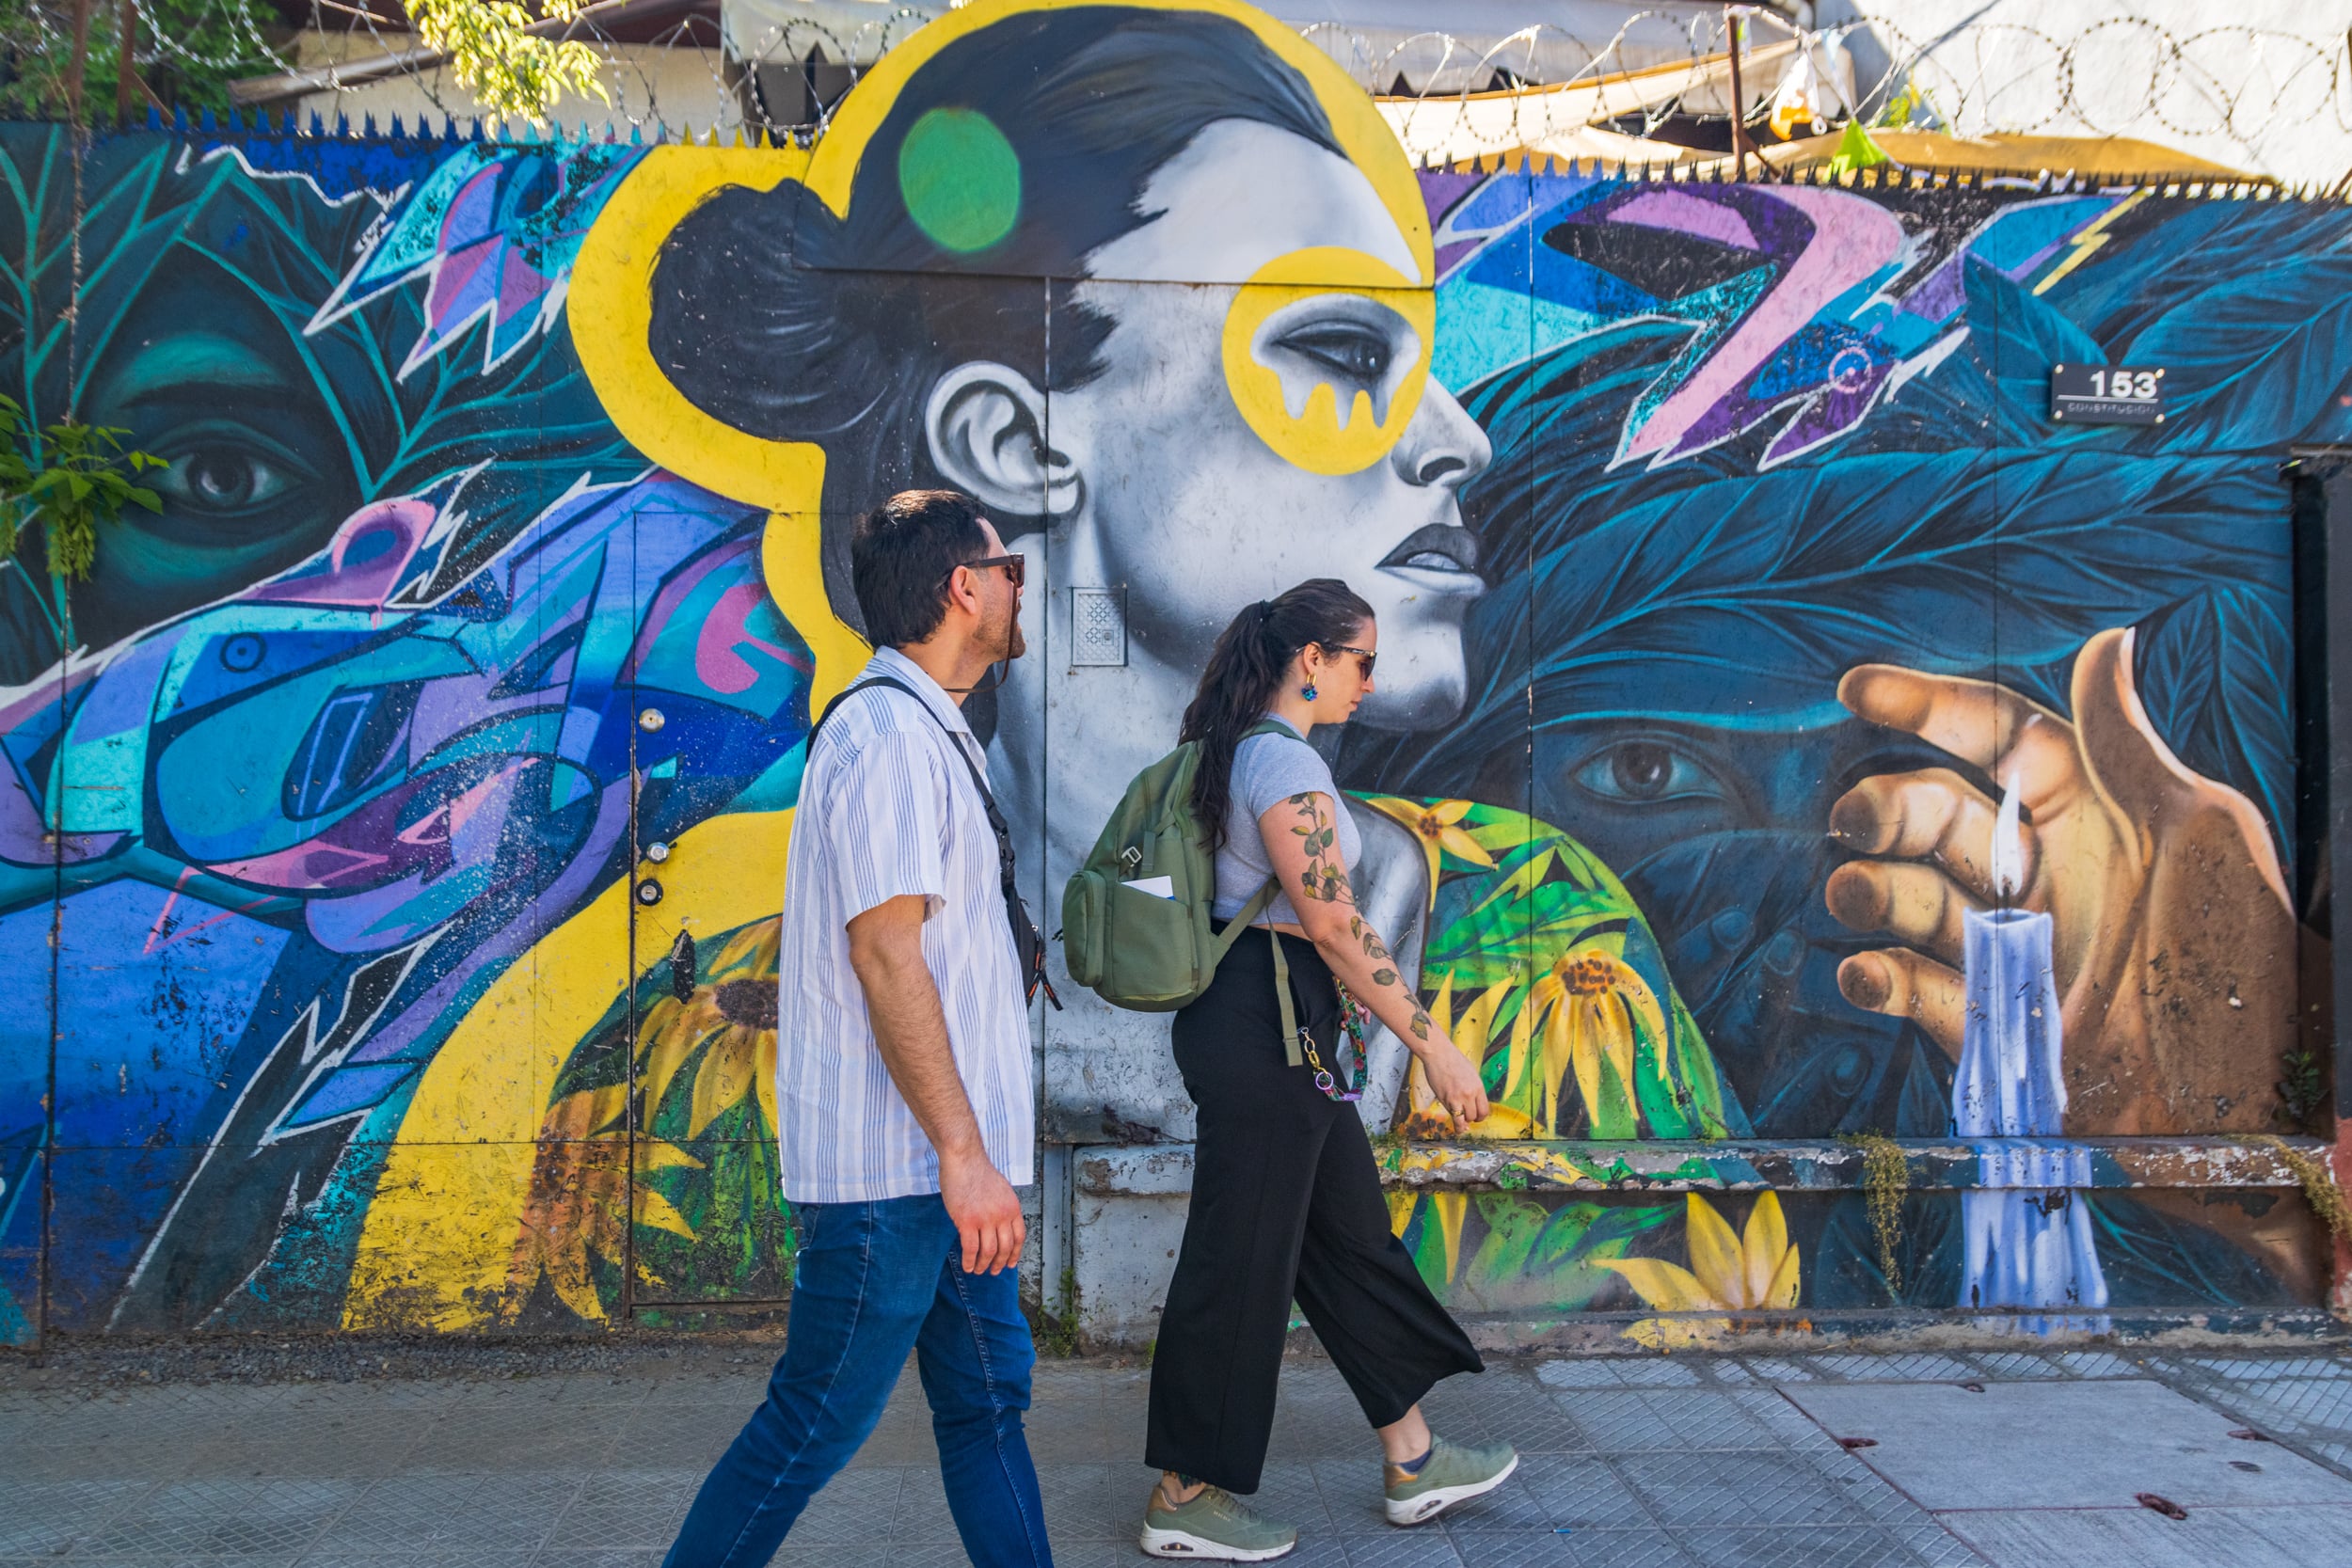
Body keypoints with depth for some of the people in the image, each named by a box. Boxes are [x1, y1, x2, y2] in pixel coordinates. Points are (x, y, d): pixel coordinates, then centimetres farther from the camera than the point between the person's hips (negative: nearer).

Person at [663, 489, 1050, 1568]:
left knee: (987, 1396, 14)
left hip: (941, 1157, 10)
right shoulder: (889, 733, -16)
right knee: (818, 1421, 1)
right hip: (898, 1158, -10)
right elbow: (885, 953, -22)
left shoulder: (926, 731, 17)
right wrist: (965, 1153, -22)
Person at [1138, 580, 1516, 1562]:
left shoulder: (1250, 751, 14)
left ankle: (1413, 1462, 30)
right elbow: (1335, 927, -21)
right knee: (1243, 1255, 1)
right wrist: (1434, 1046, -17)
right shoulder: (1285, 761, -17)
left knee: (1351, 1235, 17)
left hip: (1278, 1030, 10)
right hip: (1265, 1026, -10)